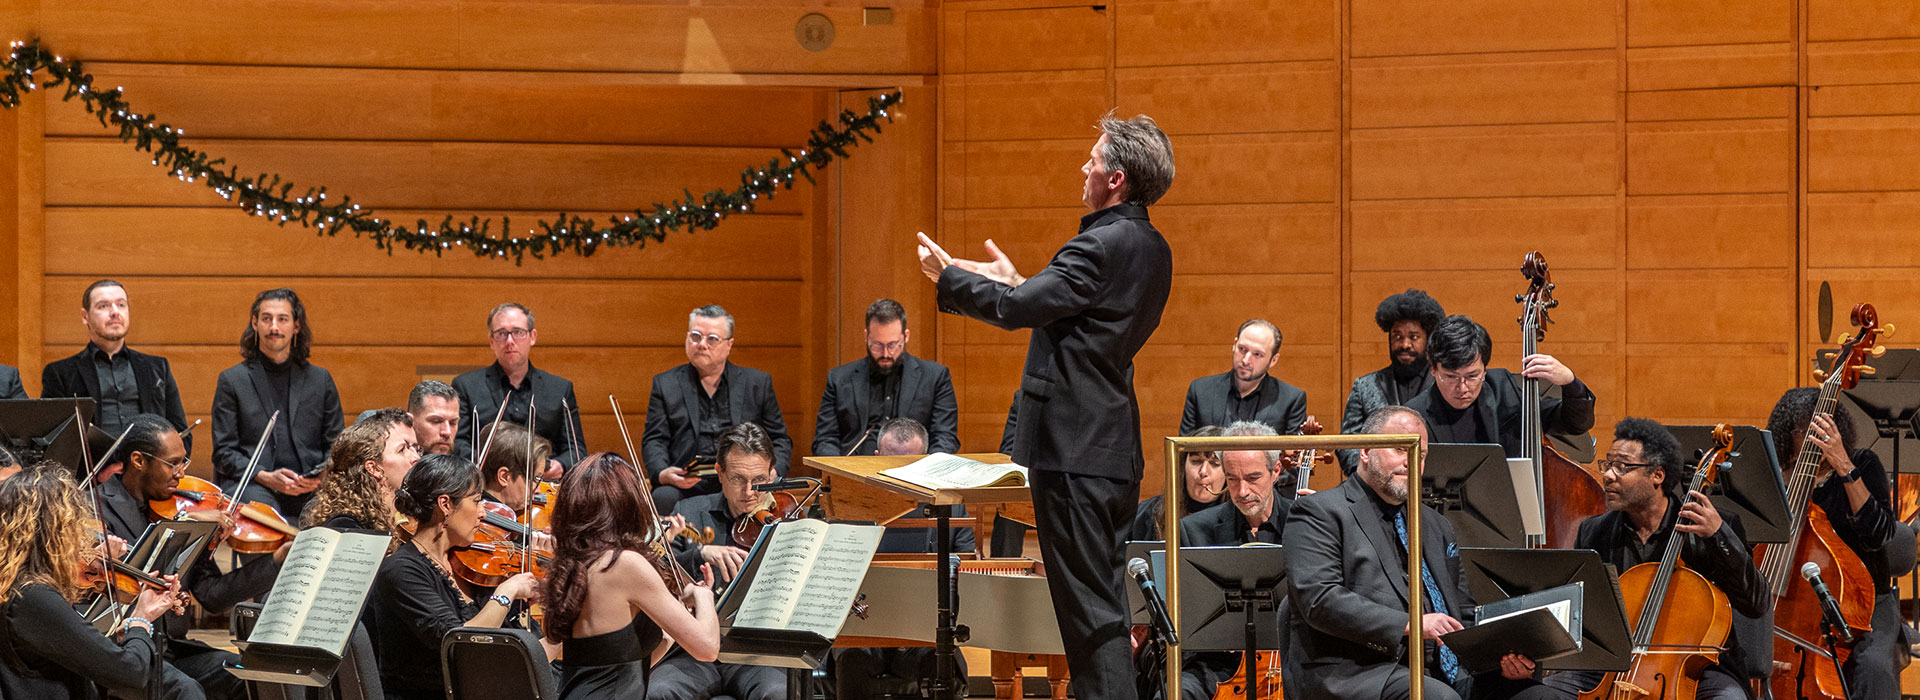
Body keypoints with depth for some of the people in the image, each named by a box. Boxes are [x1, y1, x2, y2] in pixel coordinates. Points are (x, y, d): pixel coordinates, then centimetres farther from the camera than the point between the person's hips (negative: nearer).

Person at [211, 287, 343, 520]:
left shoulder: (320, 380, 18)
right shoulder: (232, 380, 11)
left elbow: (336, 445, 17)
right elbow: (224, 451, 5)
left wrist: (322, 475, -6)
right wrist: (265, 477, -12)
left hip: (309, 491, 3)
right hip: (250, 486, -2)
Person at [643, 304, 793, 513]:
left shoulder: (758, 383, 17)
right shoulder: (665, 384, 16)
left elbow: (779, 439, 18)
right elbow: (654, 440, 9)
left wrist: (773, 471, -5)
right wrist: (662, 473, -13)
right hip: (686, 486, 0)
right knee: (664, 499, -35)